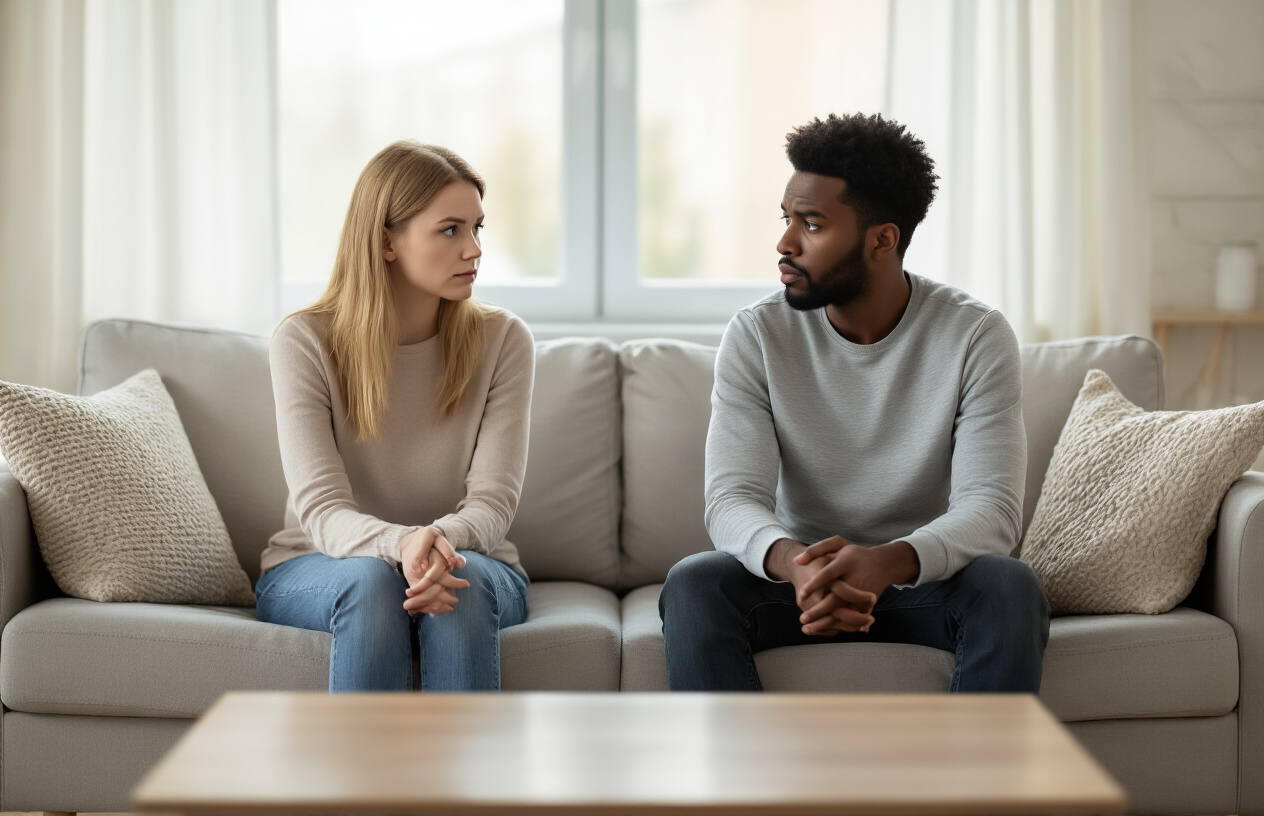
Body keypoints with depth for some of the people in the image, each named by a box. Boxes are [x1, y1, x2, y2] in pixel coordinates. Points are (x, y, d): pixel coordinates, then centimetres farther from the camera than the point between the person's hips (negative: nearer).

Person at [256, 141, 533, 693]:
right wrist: (399, 545, -43)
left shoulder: (501, 340, -6)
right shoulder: (304, 341, -11)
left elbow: (493, 501, -13)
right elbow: (321, 508, -20)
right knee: (370, 580, -35)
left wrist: (441, 540, -38)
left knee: (464, 580, -34)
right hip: (313, 570, -1)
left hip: (474, 568, 1)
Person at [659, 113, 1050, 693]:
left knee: (1010, 588, -33)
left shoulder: (976, 336, -10)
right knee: (691, 585, -29)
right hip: (798, 576, 1)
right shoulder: (756, 336, -7)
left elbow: (992, 508, -19)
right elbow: (732, 500, -15)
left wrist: (888, 561, -41)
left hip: (923, 579, -1)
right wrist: (794, 561, -40)